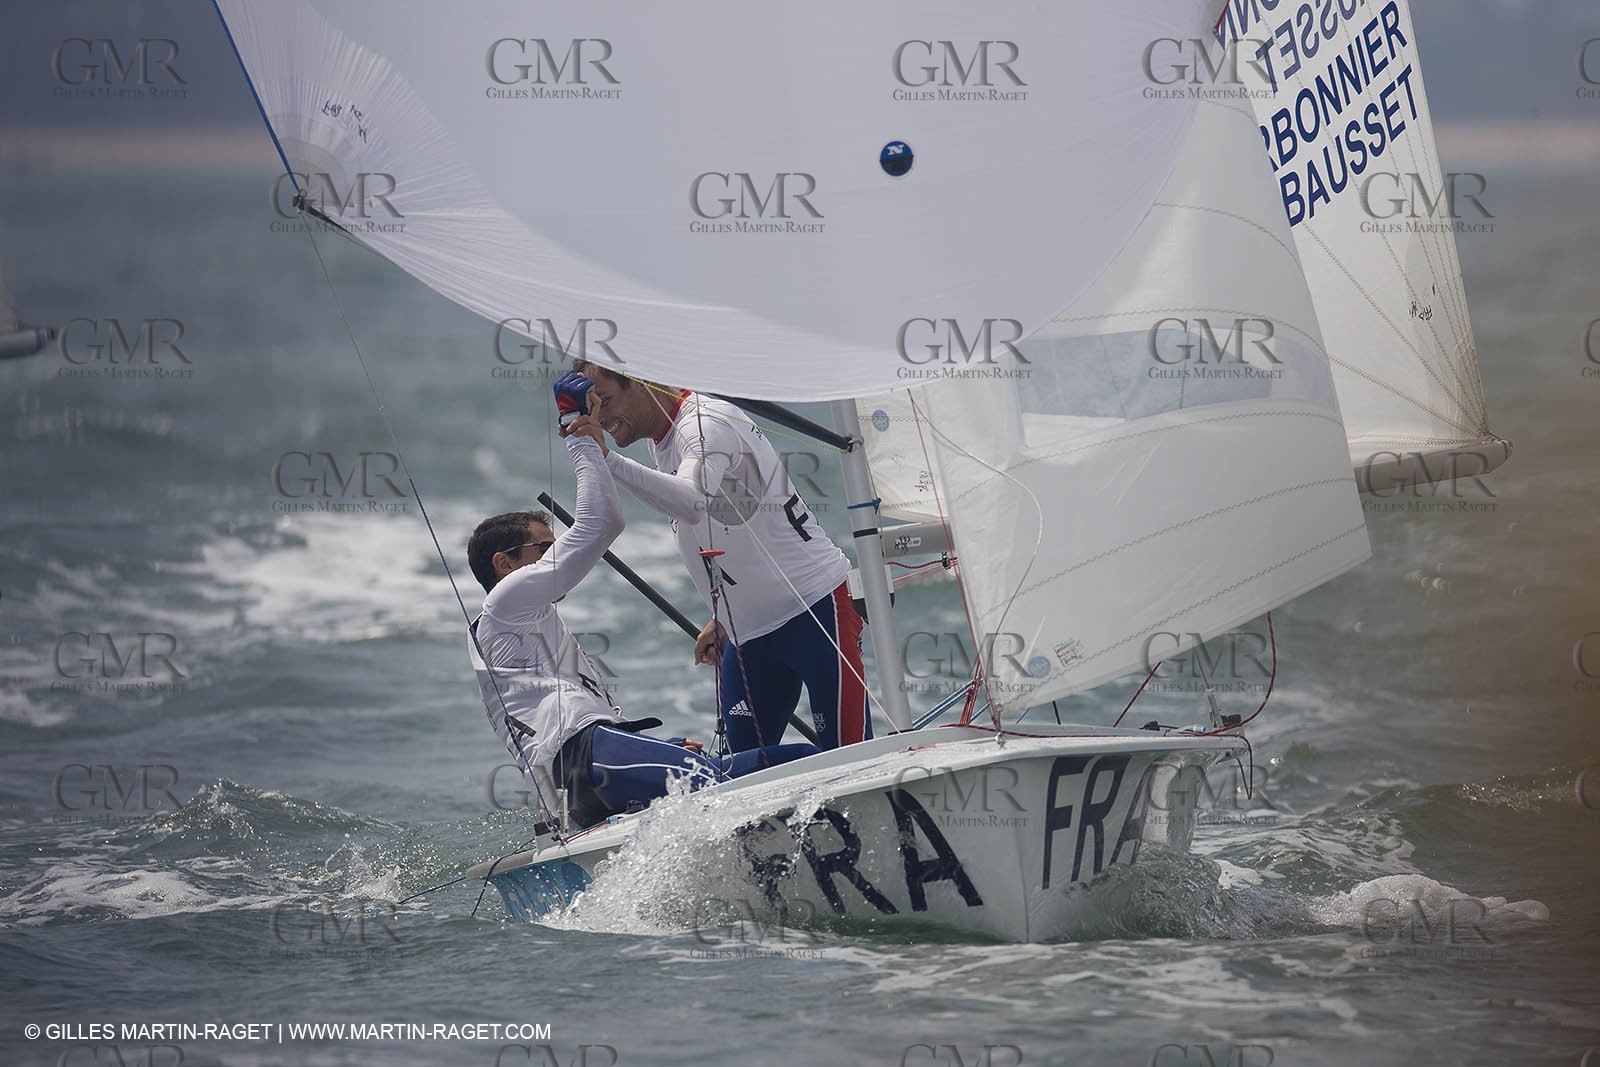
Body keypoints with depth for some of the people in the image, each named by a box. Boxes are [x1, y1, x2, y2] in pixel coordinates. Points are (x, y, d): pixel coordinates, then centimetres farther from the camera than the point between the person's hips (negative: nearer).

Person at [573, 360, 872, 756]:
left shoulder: (705, 424, -19)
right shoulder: (662, 442, 12)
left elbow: (692, 504, -41)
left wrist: (607, 459, -46)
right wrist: (722, 619, 19)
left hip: (814, 612, -10)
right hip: (750, 630, 10)